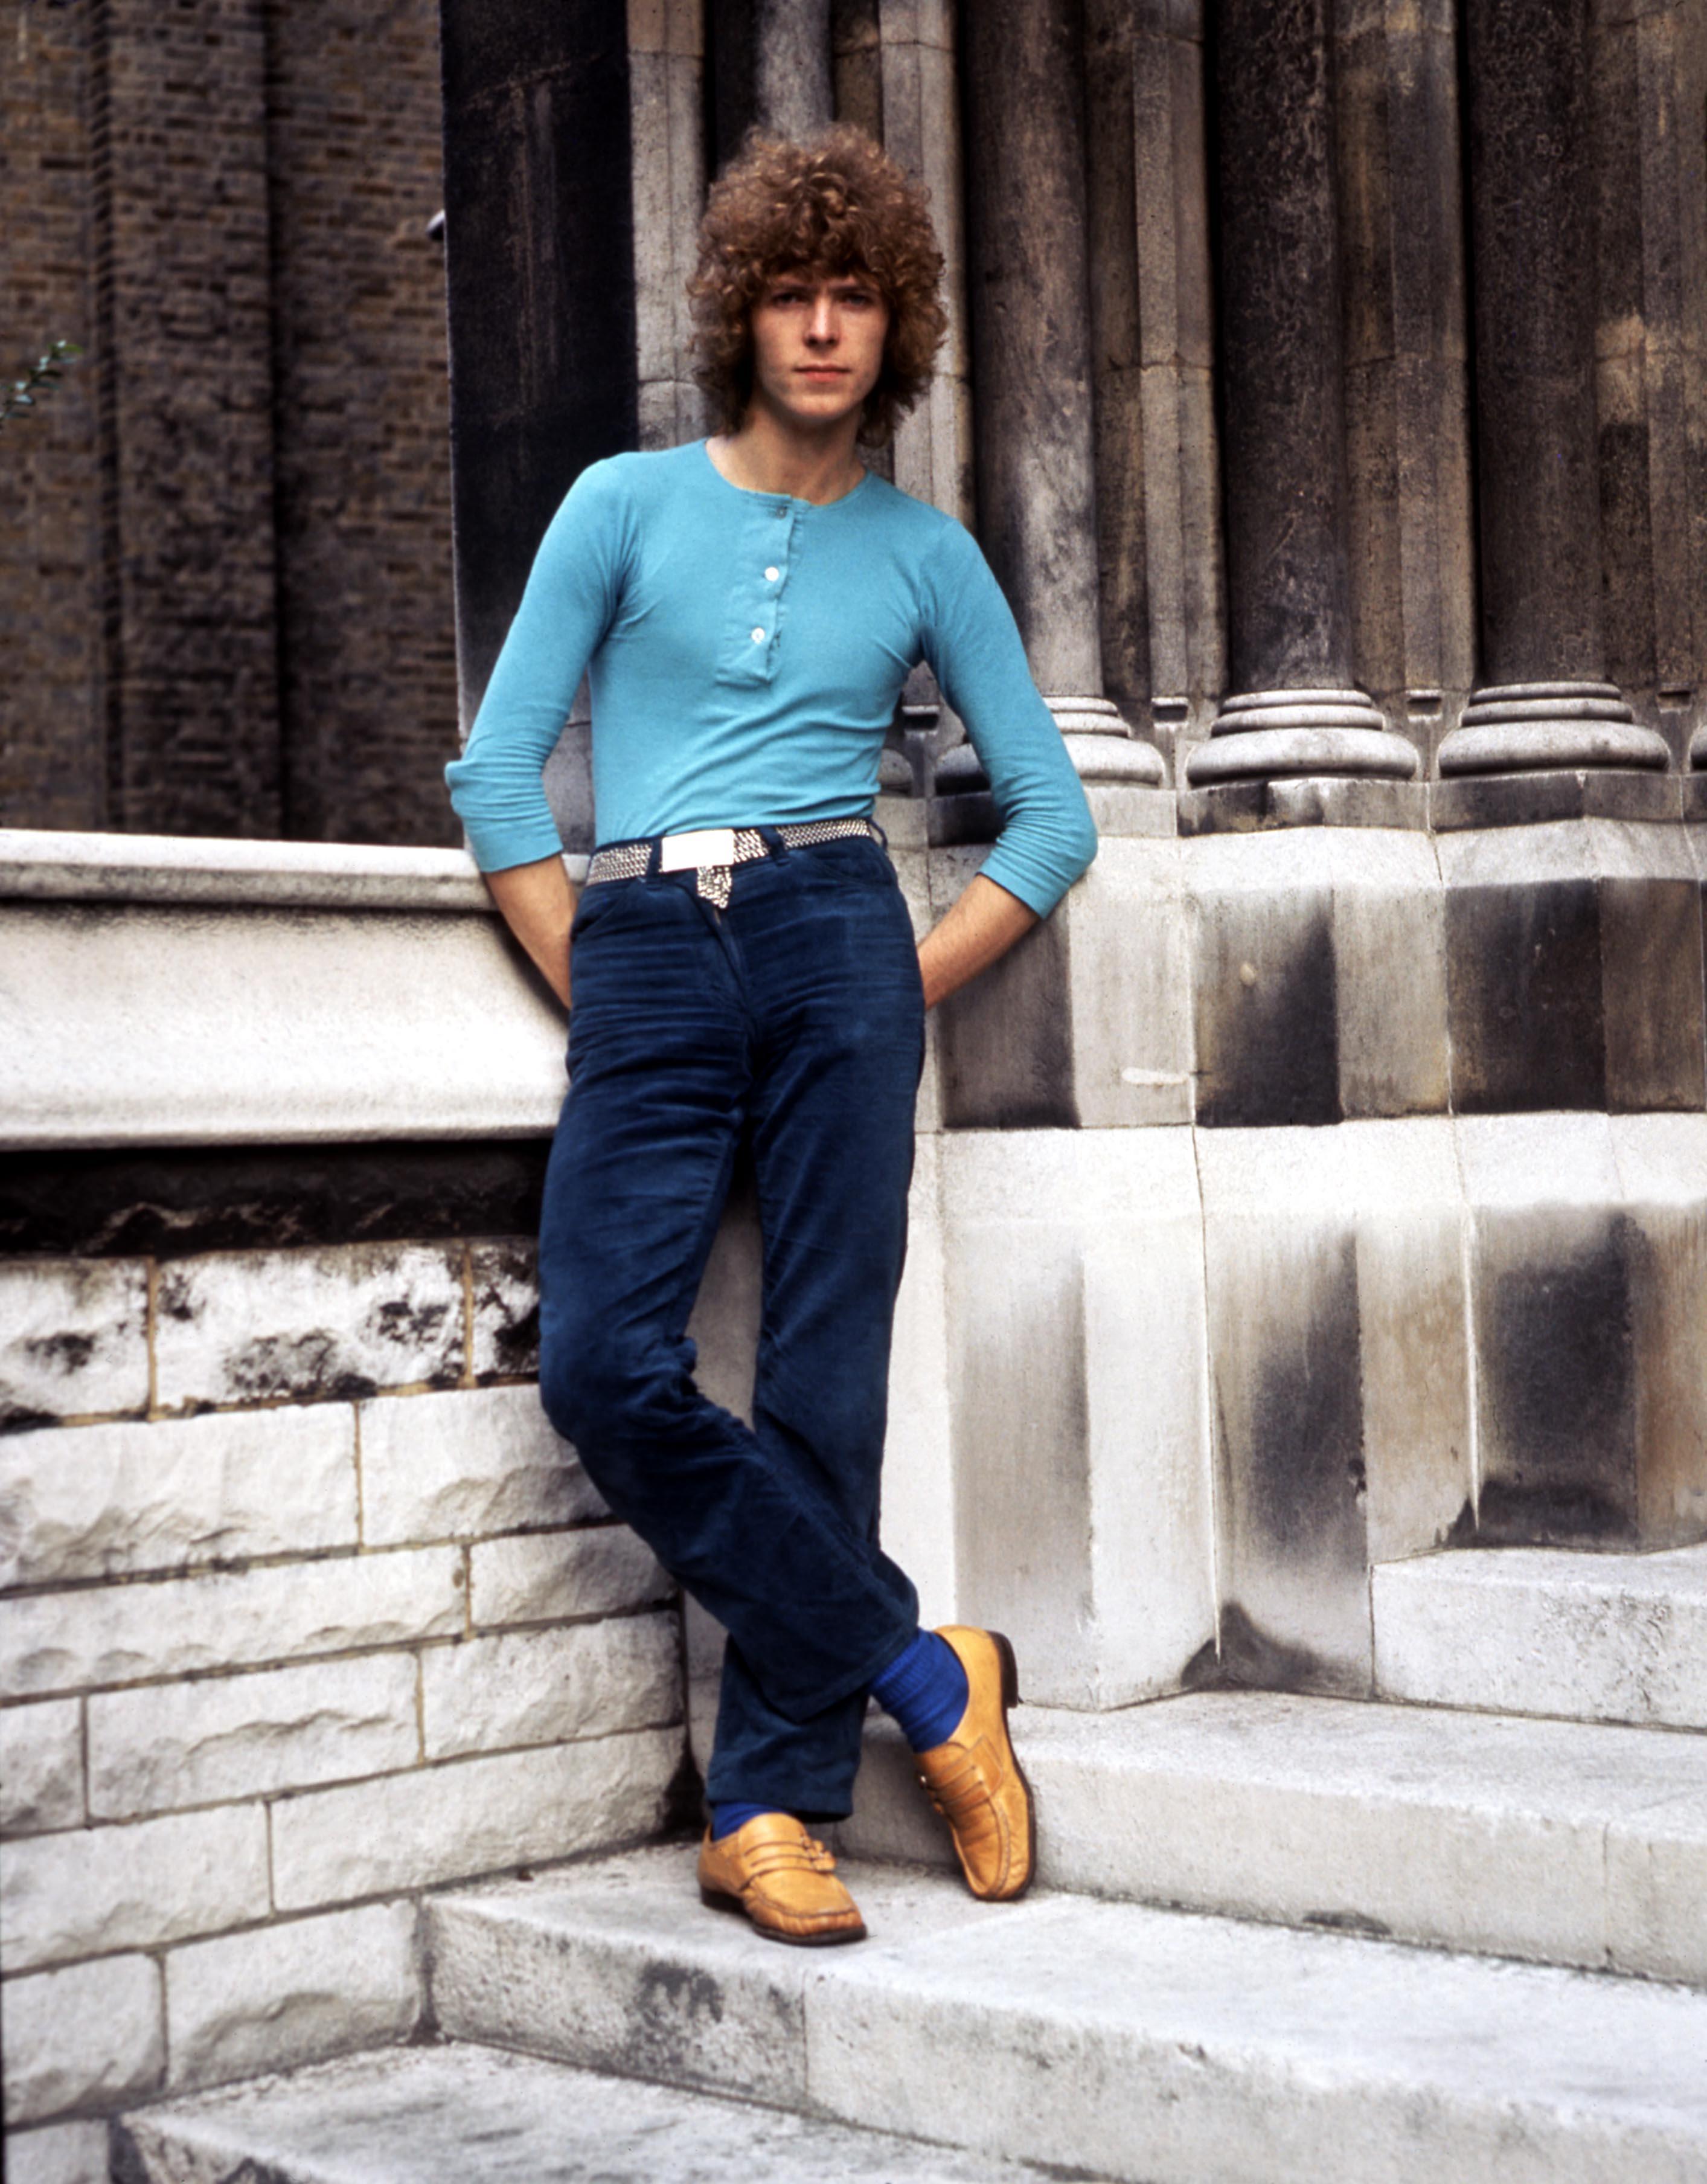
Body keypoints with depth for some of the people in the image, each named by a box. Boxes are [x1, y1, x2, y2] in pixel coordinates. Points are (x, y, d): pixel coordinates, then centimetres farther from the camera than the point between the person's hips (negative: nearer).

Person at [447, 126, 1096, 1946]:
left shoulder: (927, 555, 13)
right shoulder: (627, 505, 10)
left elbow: (1054, 815, 16)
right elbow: (497, 770, 6)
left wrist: (921, 979, 4)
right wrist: (591, 988, 0)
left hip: (838, 945, 0)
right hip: (646, 964, 0)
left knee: (821, 1381, -5)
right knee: (605, 1367, -15)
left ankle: (769, 1807, 5)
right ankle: (923, 1678, -1)